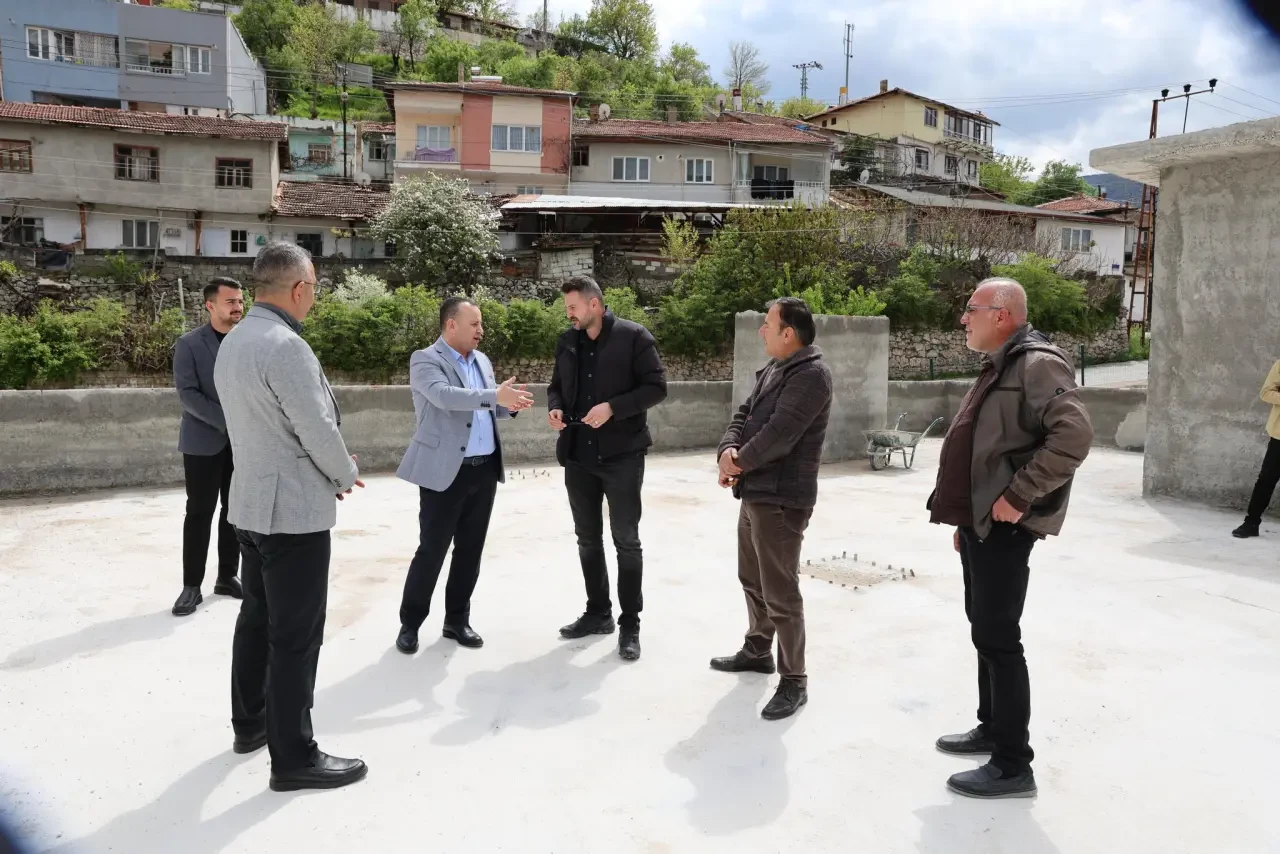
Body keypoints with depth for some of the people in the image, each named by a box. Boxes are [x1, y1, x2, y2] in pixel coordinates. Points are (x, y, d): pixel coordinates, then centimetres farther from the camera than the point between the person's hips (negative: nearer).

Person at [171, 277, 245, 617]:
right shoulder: (189, 344, -5)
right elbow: (187, 393, -12)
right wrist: (226, 421, -21)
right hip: (204, 442, -3)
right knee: (199, 513, 1)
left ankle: (227, 576, 20)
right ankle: (192, 586, 8)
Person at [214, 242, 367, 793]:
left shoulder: (233, 342, 8)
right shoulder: (285, 345, -22)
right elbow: (318, 429, -21)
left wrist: (327, 470, 12)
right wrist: (346, 475, -1)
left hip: (252, 502, 10)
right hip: (294, 509, -10)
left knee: (256, 618, 20)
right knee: (295, 635, -1)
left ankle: (250, 723, 34)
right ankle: (293, 757, 8)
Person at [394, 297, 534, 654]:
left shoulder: (482, 360, 14)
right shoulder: (426, 360, -8)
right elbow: (445, 396, -26)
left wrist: (509, 404, -1)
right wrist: (495, 396, -33)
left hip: (484, 470, 7)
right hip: (445, 471, -6)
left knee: (470, 549, 12)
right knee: (431, 550, 0)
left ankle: (457, 619, 24)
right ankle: (410, 623, 15)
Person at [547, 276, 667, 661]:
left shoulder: (633, 336, -8)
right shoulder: (567, 342, 8)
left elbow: (656, 386, -10)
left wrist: (613, 407, -21)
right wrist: (555, 407, -4)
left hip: (621, 454, -5)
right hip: (578, 455, 6)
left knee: (626, 540, 2)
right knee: (588, 538, 14)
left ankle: (630, 624, 13)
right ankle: (598, 613, 29)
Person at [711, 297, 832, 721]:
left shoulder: (811, 374, -17)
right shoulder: (773, 368, 14)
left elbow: (778, 434, -23)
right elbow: (744, 414, 12)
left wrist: (739, 463, -9)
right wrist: (727, 450, -8)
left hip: (782, 498, -10)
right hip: (754, 491, 10)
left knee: (780, 594, -3)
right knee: (752, 580, 22)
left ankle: (793, 681, 9)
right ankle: (757, 650, 40)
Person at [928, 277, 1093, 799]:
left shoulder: (1036, 363, -15)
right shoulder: (999, 367, 17)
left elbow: (1074, 435, -29)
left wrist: (1019, 495, -26)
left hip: (1004, 527, -10)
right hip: (980, 522, 10)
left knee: (997, 637, -6)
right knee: (984, 629, 18)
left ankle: (1013, 766, 3)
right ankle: (992, 728, 33)